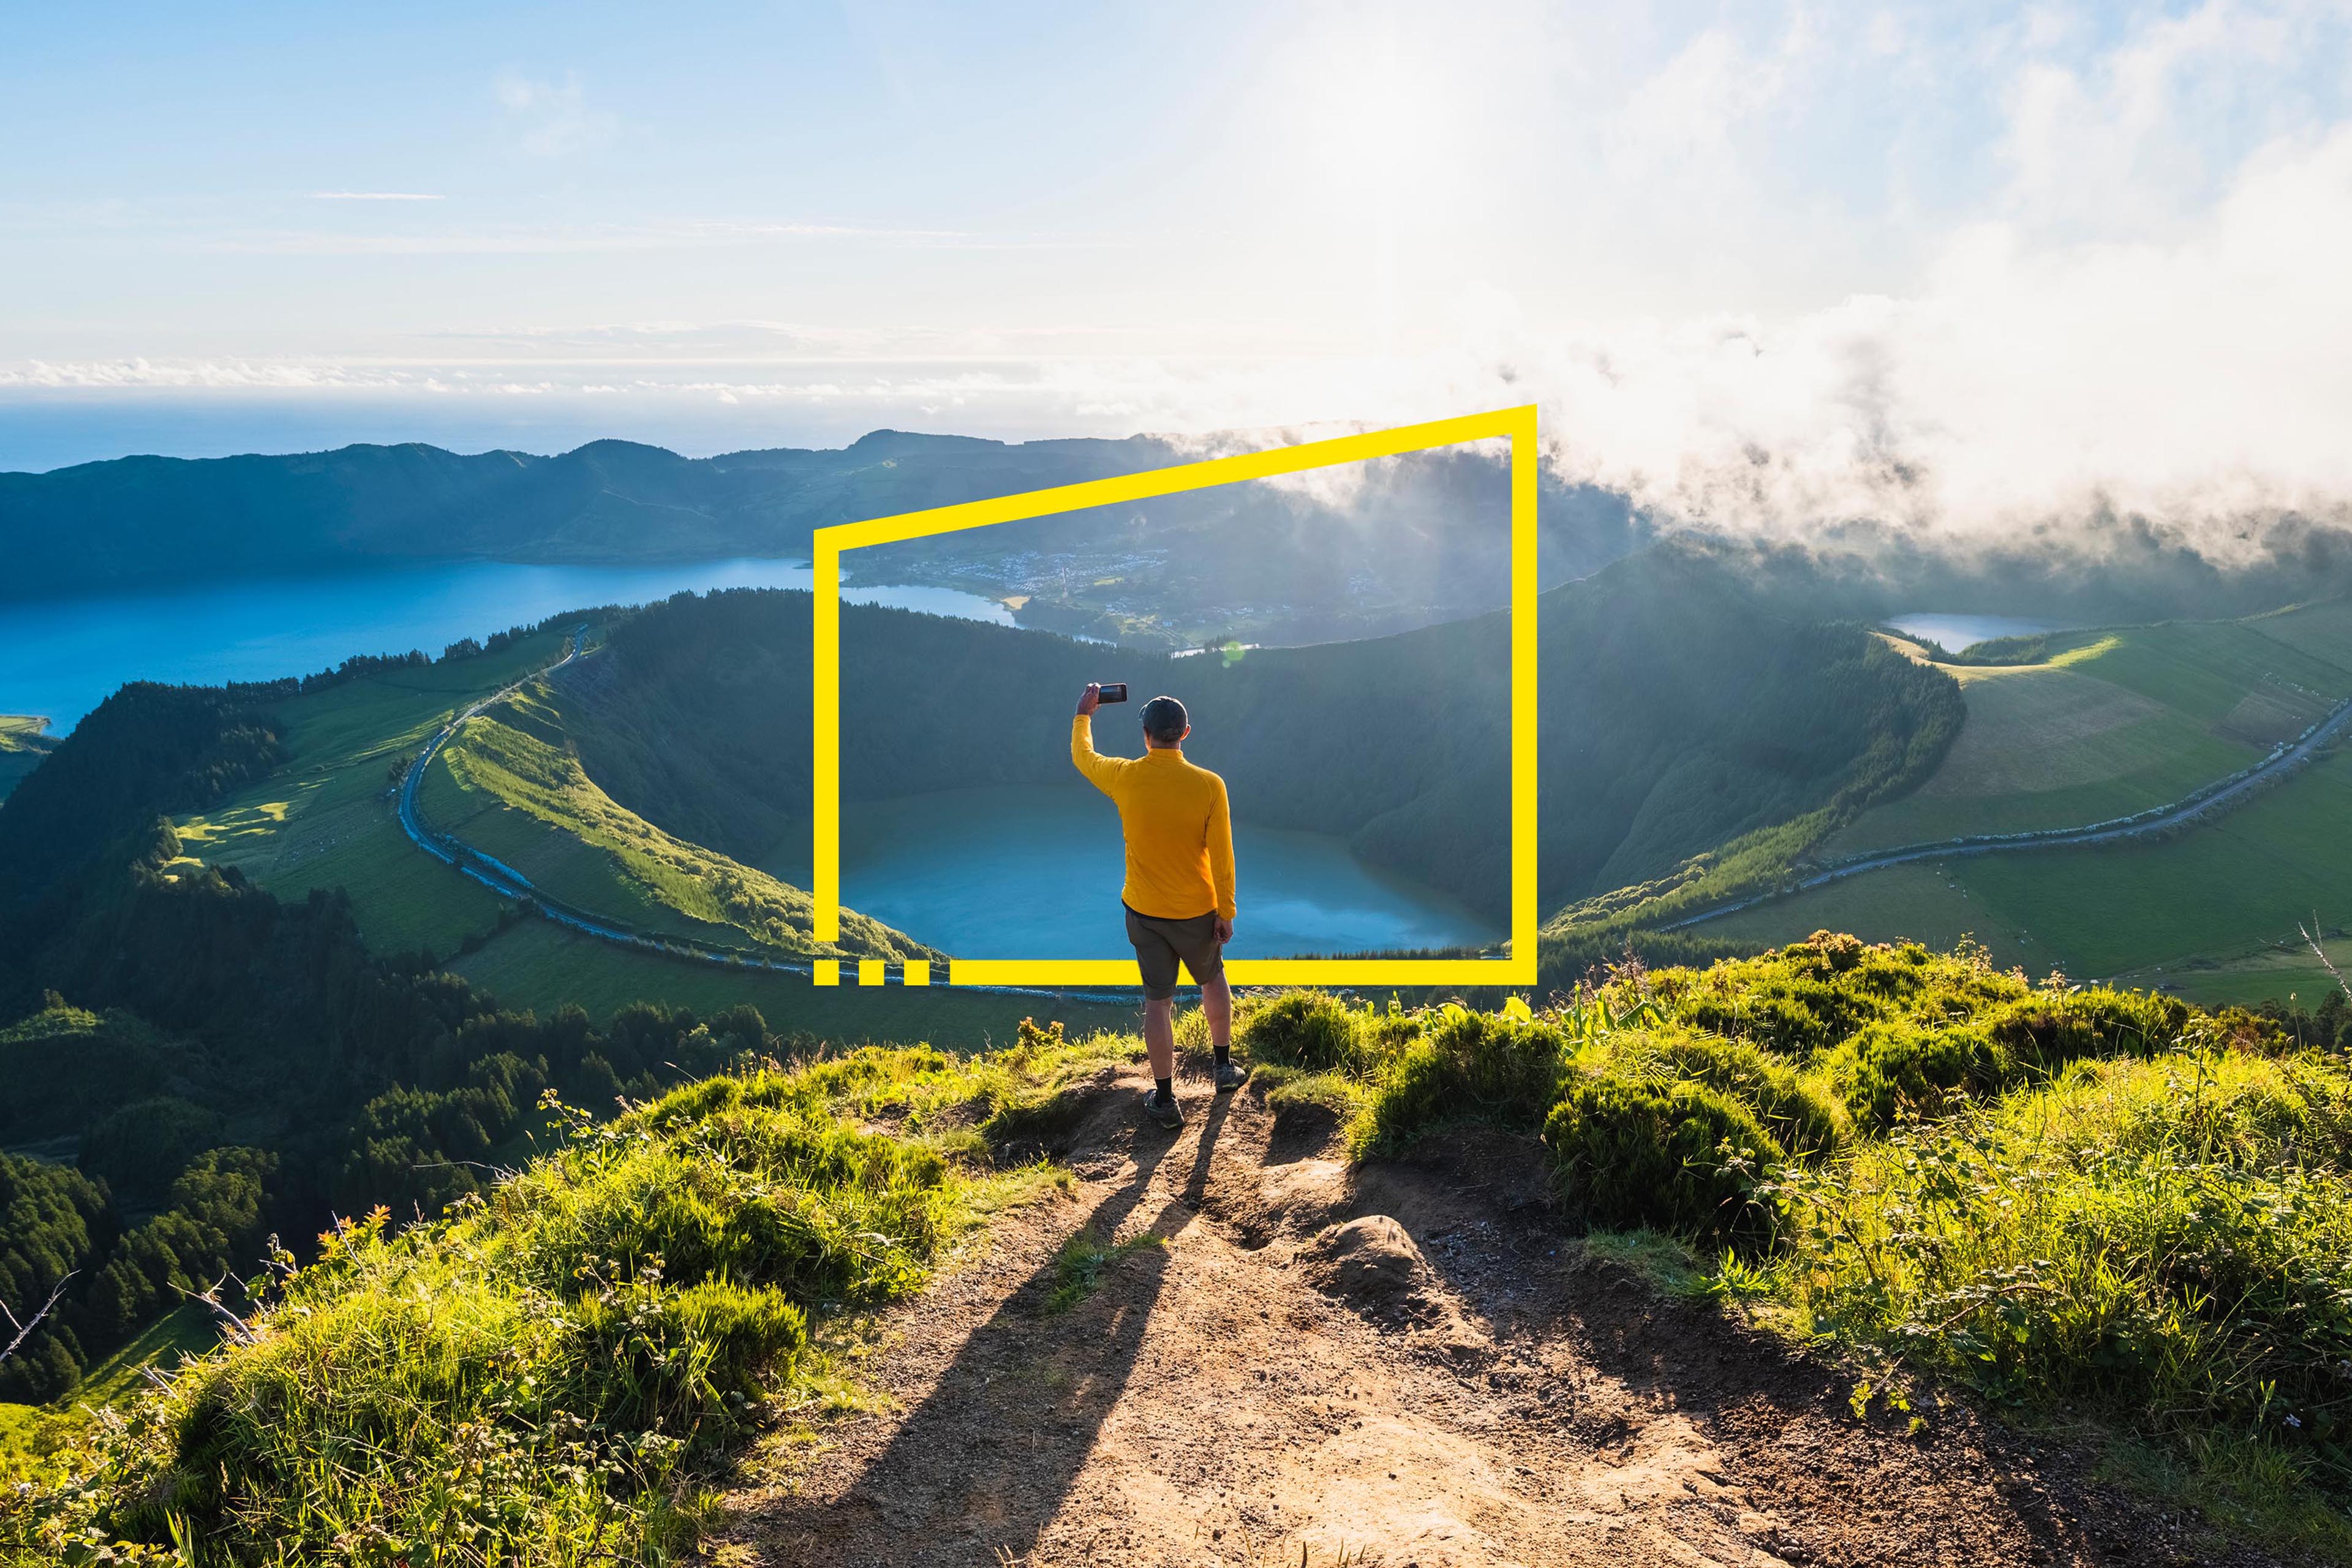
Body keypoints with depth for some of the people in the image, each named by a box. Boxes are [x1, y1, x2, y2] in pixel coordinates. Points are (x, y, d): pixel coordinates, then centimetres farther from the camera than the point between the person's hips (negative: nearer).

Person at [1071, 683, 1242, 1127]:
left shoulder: (1125, 778, -13)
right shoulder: (1209, 785, -17)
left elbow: (1082, 756, 10)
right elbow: (1221, 856, -13)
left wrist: (1084, 714, 27)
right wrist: (1226, 913, -2)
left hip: (1143, 911, 1)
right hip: (1196, 912, 0)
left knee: (1158, 1000, 10)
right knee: (1212, 980, 26)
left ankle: (1165, 1100, 17)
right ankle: (1224, 1068, 38)